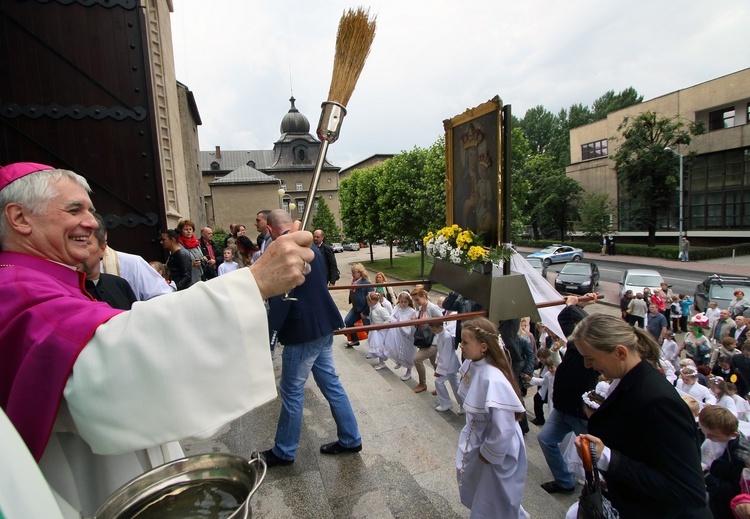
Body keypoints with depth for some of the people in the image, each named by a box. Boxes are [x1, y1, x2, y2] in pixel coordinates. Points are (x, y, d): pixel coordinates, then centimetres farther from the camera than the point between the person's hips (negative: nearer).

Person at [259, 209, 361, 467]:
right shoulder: (311, 248, 9)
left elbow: (279, 301, -22)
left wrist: (266, 338, -17)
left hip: (302, 331, -8)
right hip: (324, 327, 9)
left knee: (292, 392, 8)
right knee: (330, 383, 18)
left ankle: (283, 452, 27)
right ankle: (350, 439, 30)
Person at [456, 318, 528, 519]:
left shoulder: (493, 380, -37)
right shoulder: (471, 364, -11)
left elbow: (504, 429, -32)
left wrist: (489, 453, -16)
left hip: (497, 448, -8)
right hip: (476, 437, 8)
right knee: (470, 484, 29)